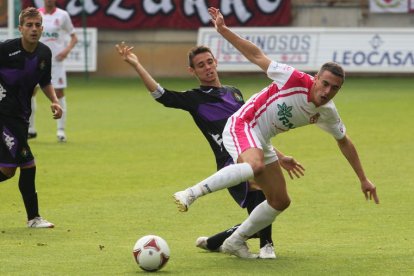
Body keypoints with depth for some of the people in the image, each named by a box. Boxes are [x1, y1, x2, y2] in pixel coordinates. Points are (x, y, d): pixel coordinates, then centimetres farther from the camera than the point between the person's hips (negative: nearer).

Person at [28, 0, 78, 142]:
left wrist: (67, 50, -13)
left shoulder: (62, 15, 0)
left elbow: (74, 37, 4)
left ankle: (61, 130, 3)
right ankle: (30, 129, 12)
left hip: (56, 60, -2)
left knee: (59, 93, -4)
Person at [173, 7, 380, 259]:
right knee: (256, 167, -40)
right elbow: (257, 56, -15)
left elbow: (344, 142, 18)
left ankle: (235, 241, 22)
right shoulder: (296, 81, -20)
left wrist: (363, 179, 22)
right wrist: (223, 30, -21)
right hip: (242, 125, -8)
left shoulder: (327, 113, 1)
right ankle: (191, 194, -36)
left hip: (261, 143, 8)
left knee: (280, 201, 7)